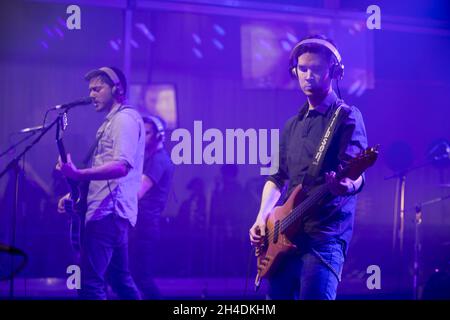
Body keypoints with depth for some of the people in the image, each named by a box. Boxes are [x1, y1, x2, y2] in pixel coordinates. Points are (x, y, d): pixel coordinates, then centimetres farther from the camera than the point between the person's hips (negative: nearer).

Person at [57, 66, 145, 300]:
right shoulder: (113, 121, 22)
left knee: (90, 283, -14)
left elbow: (121, 166, -24)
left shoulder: (125, 118, -9)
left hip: (109, 211, -11)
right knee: (120, 278, 16)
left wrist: (78, 175, -33)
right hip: (109, 210, 11)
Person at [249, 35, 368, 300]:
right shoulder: (293, 125, 19)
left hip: (325, 234, -7)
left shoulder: (347, 117, -3)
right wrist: (262, 218, 8)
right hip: (286, 235, 7)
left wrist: (347, 186, -39)